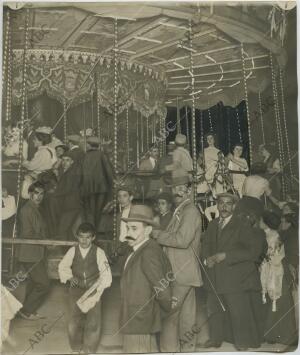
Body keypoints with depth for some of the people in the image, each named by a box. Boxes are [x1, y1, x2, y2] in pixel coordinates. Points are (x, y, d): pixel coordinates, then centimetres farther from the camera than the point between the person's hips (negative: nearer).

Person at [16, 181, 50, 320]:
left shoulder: (35, 209, 13)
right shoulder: (27, 210, -19)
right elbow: (28, 235, -22)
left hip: (36, 254, 10)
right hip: (30, 255, -10)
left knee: (34, 283, 19)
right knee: (44, 284, -5)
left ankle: (29, 311, 33)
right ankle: (27, 310, 11)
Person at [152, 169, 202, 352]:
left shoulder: (190, 211, -13)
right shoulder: (180, 211, 17)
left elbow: (182, 239, -23)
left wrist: (157, 234, -15)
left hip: (181, 273, -9)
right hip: (183, 272, 9)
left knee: (169, 313, -6)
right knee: (185, 313, 15)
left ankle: (169, 349, 1)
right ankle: (187, 346, 23)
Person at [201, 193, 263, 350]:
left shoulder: (242, 225, -7)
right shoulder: (212, 225, 12)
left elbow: (254, 251, -13)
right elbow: (205, 245, 23)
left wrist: (225, 256, -18)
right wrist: (206, 259, 0)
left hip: (236, 279, -5)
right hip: (215, 279, 6)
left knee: (239, 312, 1)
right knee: (214, 309, 14)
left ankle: (243, 342, 20)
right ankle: (216, 338, 32)